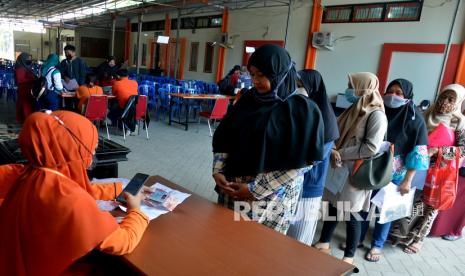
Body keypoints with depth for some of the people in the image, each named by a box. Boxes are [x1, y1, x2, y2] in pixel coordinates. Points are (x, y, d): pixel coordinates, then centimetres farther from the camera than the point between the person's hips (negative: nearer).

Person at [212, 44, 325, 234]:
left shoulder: (303, 110, -12)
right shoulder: (248, 99, 3)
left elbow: (299, 163, -15)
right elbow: (223, 138, 6)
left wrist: (255, 190, -16)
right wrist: (218, 171, -8)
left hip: (271, 199, -4)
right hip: (232, 188, 5)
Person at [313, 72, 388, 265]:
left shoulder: (376, 115, -13)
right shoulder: (352, 110, 10)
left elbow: (371, 148, -21)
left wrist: (341, 154, -16)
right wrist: (333, 150, -7)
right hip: (339, 169, 7)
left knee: (351, 215, 6)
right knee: (332, 207, 17)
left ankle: (349, 257, 24)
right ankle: (324, 244, 34)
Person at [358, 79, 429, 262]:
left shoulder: (415, 119, -10)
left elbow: (418, 153, -9)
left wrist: (407, 180, -12)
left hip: (395, 174, -3)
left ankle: (377, 245, 28)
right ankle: (357, 238, 30)